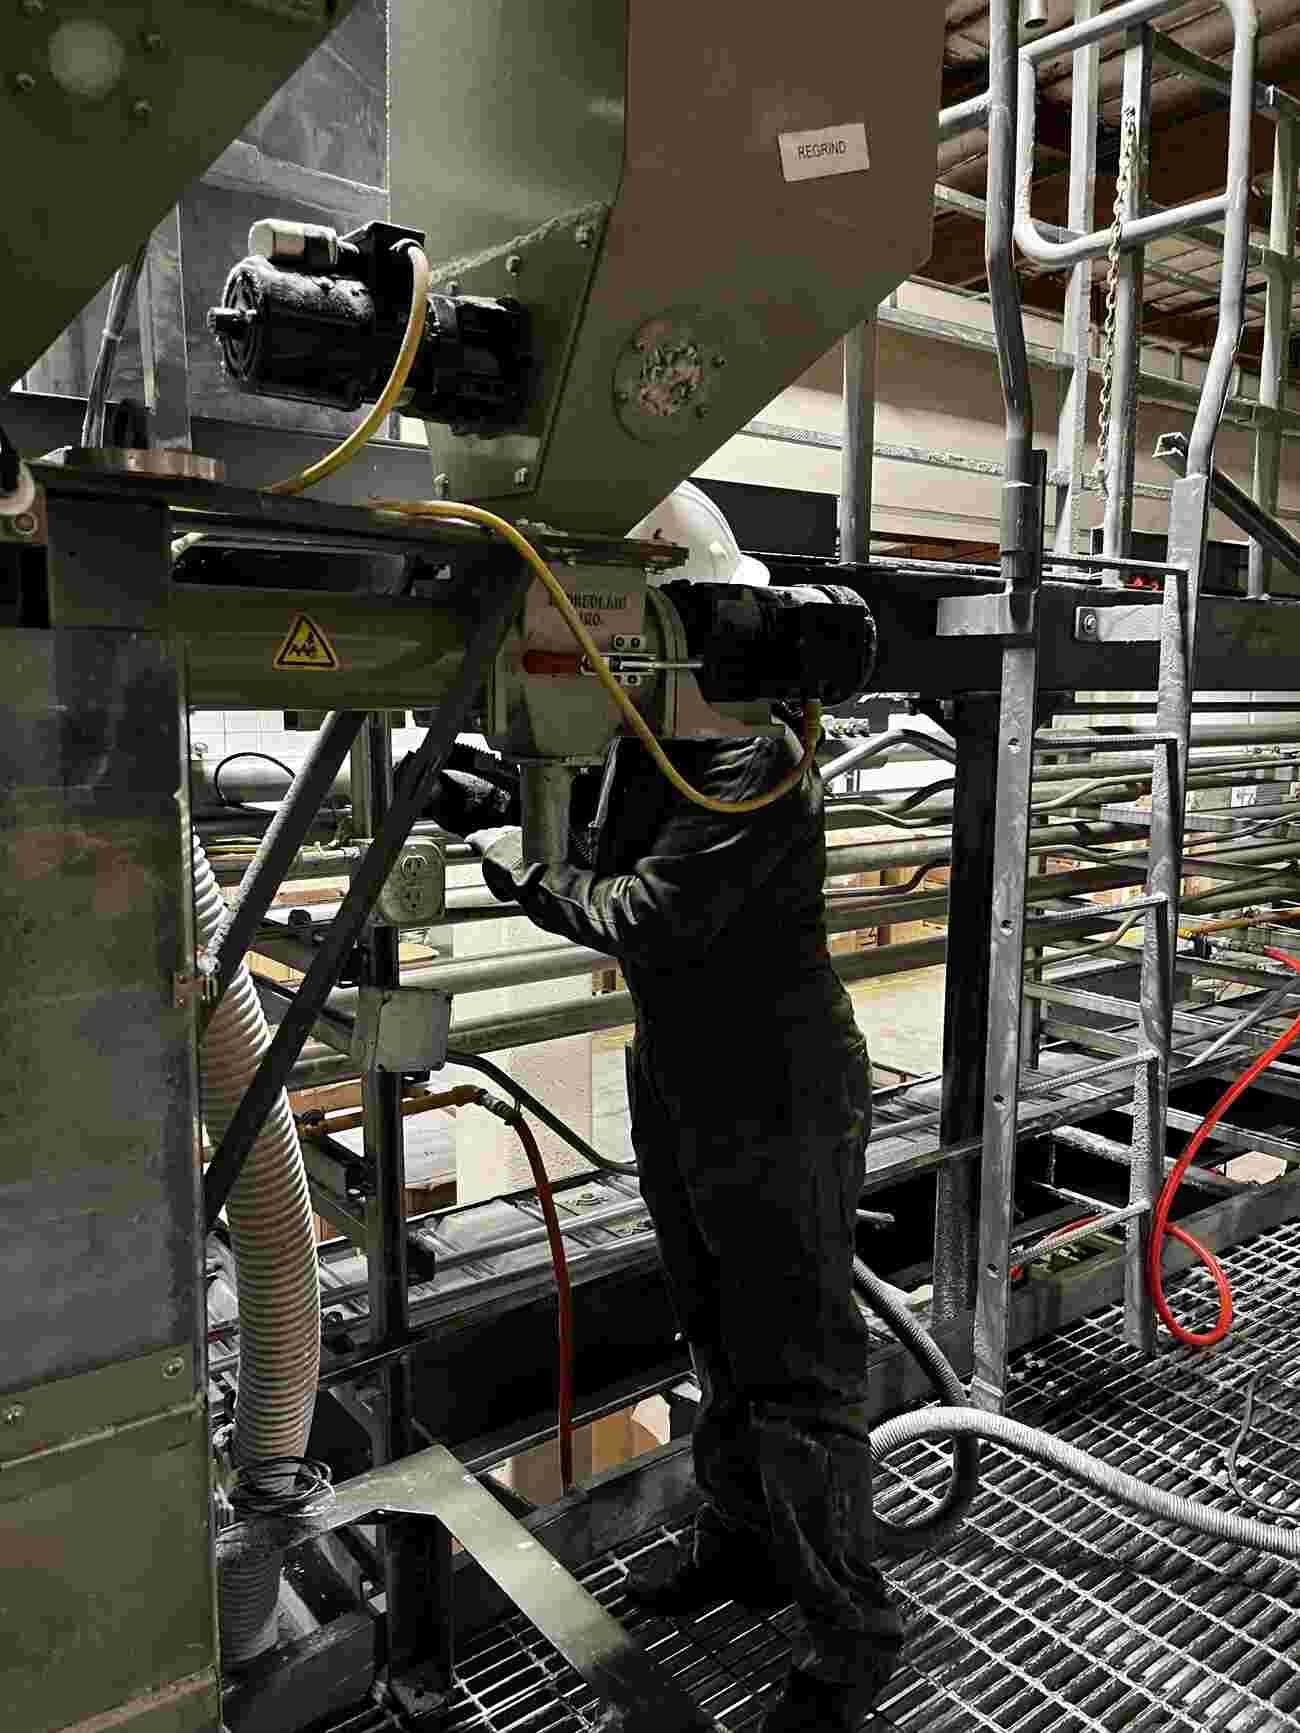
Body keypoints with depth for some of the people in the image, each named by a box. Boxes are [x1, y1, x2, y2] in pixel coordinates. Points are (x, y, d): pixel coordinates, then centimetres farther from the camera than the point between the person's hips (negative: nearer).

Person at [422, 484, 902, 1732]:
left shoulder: (758, 759, -26)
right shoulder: (645, 732, 3)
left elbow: (642, 916, -29)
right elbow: (597, 844, 10)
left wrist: (521, 869, -14)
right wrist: (478, 806, -4)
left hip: (778, 1106, -9)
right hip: (678, 1082, 9)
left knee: (796, 1373, 4)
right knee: (718, 1345, 23)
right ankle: (741, 1547, 44)